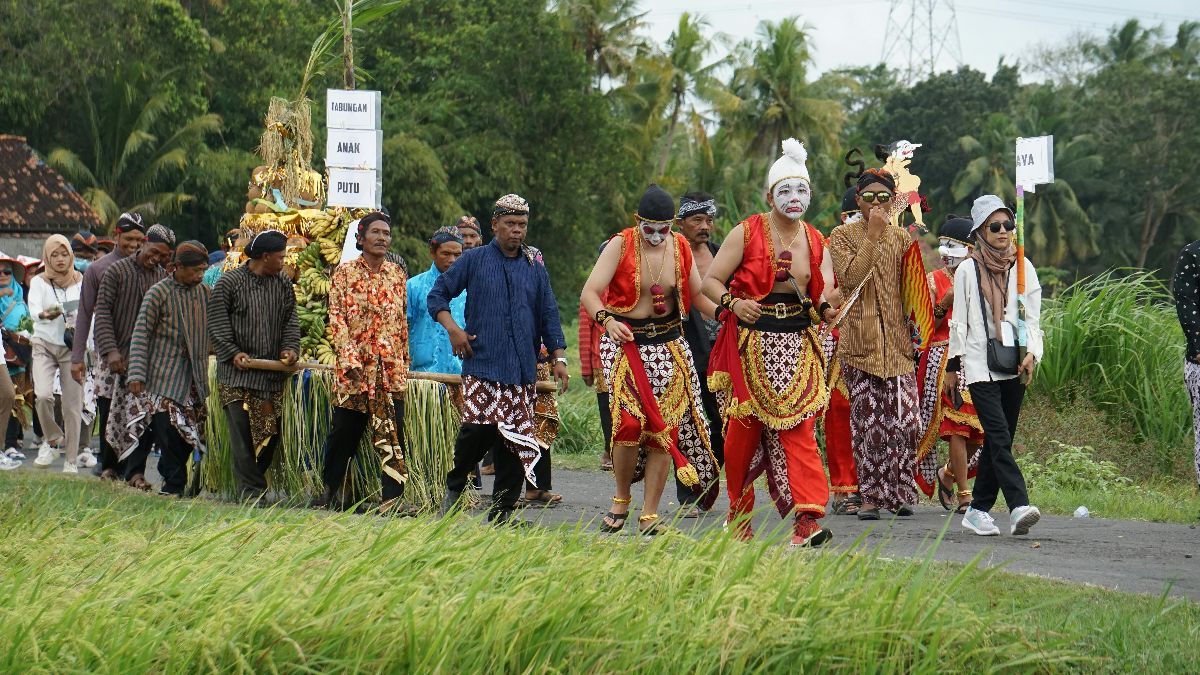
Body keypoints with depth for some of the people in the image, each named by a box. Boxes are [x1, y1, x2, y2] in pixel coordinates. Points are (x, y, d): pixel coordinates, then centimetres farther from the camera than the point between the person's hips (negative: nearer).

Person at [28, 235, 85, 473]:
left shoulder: (80, 282, 7)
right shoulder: (39, 282, 2)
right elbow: (34, 310, -16)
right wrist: (46, 315, -37)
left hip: (72, 348, 1)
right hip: (44, 345, -1)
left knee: (72, 405, -4)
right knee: (43, 395, -22)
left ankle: (71, 460, 3)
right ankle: (52, 439, 5)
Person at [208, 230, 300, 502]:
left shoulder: (283, 284, 12)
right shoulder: (229, 282, -2)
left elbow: (290, 320, 11)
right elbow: (217, 324, -2)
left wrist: (291, 348, -7)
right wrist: (233, 353, -12)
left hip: (273, 373, 5)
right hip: (237, 374, -5)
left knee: (271, 432, 3)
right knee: (242, 431, -12)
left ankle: (254, 480, 18)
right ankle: (250, 490, -12)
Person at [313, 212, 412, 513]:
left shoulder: (397, 273, 11)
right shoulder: (345, 272, 1)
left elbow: (402, 320, 16)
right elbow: (336, 318, -4)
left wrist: (404, 360, 12)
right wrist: (349, 358, -13)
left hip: (391, 368, 2)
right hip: (355, 366, -2)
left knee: (392, 434, -5)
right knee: (345, 430, 4)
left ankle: (392, 498, -7)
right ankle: (331, 490, 21)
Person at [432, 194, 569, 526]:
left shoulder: (535, 269, 16)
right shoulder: (474, 260, 7)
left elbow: (548, 315, 17)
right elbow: (437, 295, 8)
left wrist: (558, 357, 8)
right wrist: (452, 328, -6)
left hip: (522, 369, 3)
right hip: (482, 365, -3)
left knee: (517, 438, -1)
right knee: (479, 427, -16)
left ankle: (502, 511, 5)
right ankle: (455, 485, 9)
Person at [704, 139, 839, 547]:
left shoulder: (816, 242, 8)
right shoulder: (747, 233, -2)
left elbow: (824, 294, 2)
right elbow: (711, 280, -2)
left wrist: (826, 307, -21)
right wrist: (732, 303, -21)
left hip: (797, 345, 2)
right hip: (751, 342, -2)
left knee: (799, 429, -10)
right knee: (743, 431, 3)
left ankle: (807, 520, -18)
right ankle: (739, 514, 21)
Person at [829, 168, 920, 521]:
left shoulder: (902, 239, 13)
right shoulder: (843, 236, 2)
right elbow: (851, 277, -14)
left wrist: (915, 329, 5)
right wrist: (873, 236, -14)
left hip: (897, 341, 3)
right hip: (859, 340, -3)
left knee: (904, 418, -5)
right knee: (866, 419, -4)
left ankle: (900, 493, 4)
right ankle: (870, 495, 1)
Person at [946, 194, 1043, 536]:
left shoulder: (1024, 268, 11)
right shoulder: (968, 270, 3)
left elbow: (1033, 316, 10)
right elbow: (959, 321, 6)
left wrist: (1031, 353, -6)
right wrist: (952, 367, 5)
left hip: (1013, 367, 4)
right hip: (980, 365, -4)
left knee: (998, 441, 6)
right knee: (1000, 438, -16)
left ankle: (979, 509, 15)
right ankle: (1019, 507, -27)